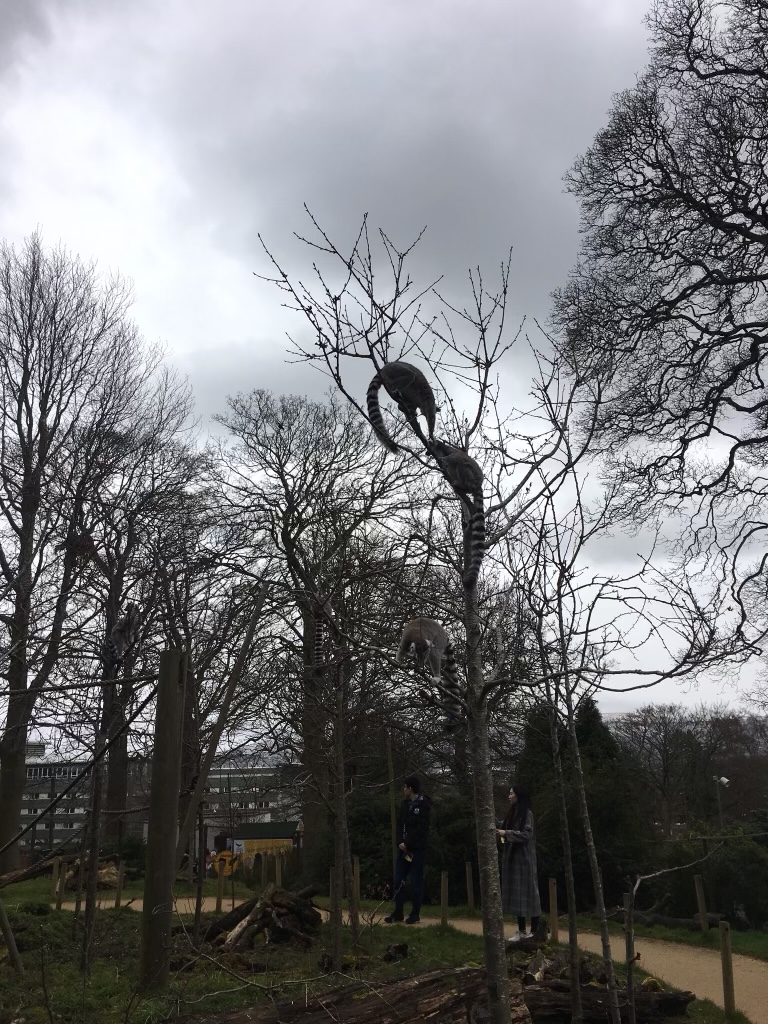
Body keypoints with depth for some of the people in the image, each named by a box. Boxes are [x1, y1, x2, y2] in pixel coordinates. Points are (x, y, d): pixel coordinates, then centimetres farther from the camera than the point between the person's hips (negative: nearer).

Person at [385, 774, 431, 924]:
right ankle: (398, 912, 14)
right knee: (398, 880, 6)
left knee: (416, 882, 0)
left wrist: (407, 844, -14)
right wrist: (400, 842, -6)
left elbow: (421, 828, -15)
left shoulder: (423, 804, -9)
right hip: (403, 847, 7)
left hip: (417, 849, -7)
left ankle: (415, 914, 8)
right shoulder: (405, 803, 12)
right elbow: (400, 824, 9)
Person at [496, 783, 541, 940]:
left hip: (524, 858, -8)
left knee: (527, 893, -4)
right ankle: (521, 931, 15)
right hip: (512, 857, 8)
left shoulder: (527, 813, -10)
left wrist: (506, 833, -23)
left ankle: (534, 932, 2)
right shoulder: (513, 812, 12)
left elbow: (526, 834, -19)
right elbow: (505, 827, 17)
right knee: (516, 894, 9)